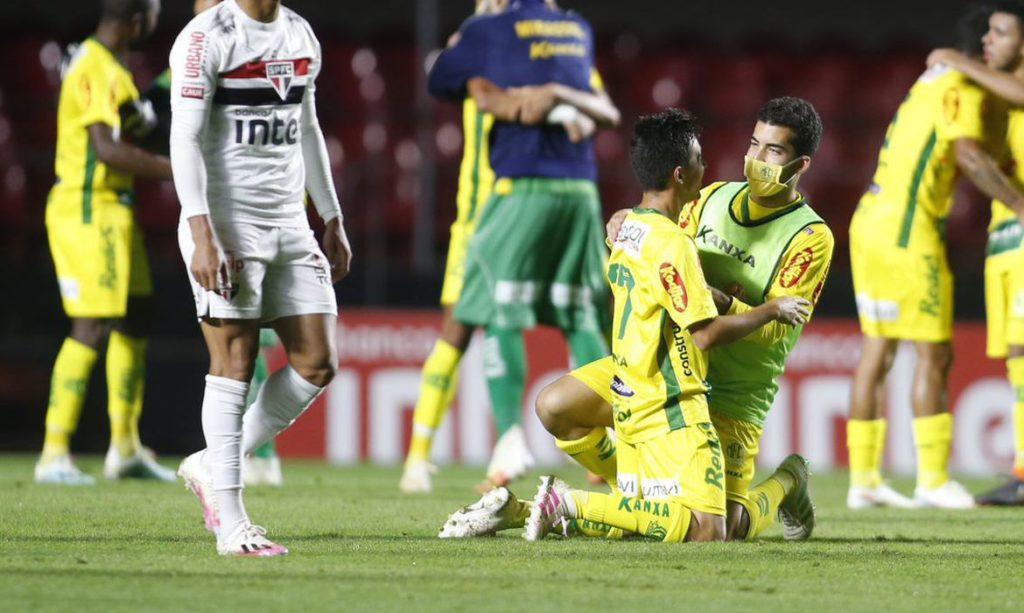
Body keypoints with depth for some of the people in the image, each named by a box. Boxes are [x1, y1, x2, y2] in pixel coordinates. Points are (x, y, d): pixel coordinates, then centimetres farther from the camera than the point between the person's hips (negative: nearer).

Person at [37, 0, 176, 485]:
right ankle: (54, 455, -8)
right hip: (89, 211, -10)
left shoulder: (101, 61, 13)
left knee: (134, 319, 15)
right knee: (91, 330, -10)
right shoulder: (99, 71, -18)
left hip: (112, 209, 10)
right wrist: (178, 169, -25)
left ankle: (125, 447, 22)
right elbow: (107, 149, -25)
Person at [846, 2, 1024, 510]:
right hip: (906, 228, -9)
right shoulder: (962, 88, -11)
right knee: (934, 354, -3)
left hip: (872, 221, 9)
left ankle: (864, 481, 9)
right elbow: (970, 156, -27)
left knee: (878, 354, 9)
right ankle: (933, 480, -1)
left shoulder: (939, 79, 19)